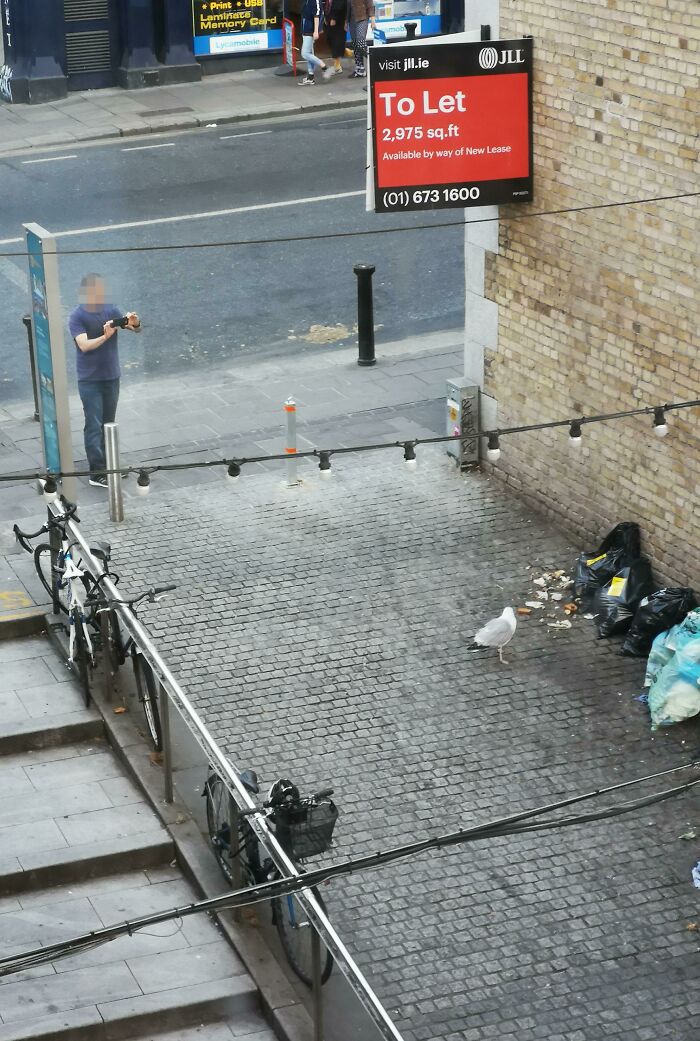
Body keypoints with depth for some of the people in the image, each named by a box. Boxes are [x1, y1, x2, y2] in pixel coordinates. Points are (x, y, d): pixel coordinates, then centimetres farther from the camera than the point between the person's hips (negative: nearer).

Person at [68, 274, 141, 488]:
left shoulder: (111, 311, 1)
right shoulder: (77, 317, -12)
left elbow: (135, 328, -6)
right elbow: (84, 345, -24)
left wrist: (135, 323, -29)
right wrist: (105, 336, -40)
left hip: (112, 376, 5)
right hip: (89, 380, -5)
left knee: (108, 424, 14)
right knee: (94, 425, -6)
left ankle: (107, 464, 25)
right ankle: (96, 473, -6)